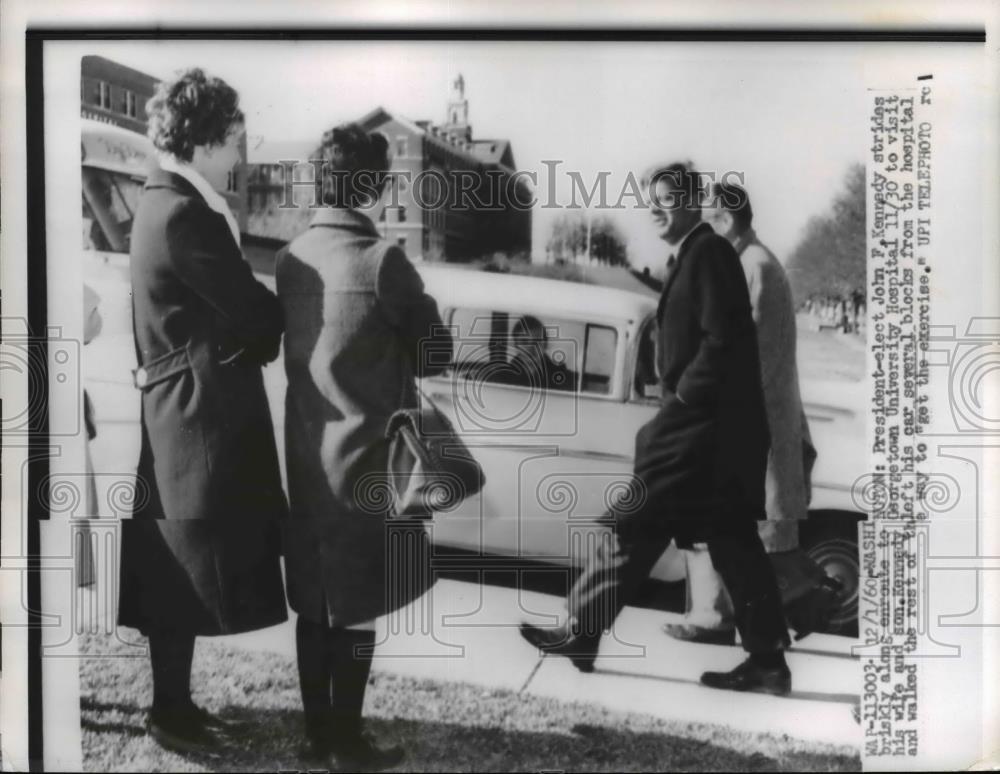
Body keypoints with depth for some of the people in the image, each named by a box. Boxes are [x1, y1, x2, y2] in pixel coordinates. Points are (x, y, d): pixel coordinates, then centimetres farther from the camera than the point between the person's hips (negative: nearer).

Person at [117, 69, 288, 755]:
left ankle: (176, 703, 30)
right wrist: (289, 322, 2)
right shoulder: (182, 215, -19)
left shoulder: (172, 204, 13)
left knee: (181, 575, 17)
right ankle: (171, 714, 19)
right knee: (186, 577, 3)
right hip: (198, 414, -10)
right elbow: (249, 310, -16)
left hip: (187, 410, 10)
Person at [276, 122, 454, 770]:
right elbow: (436, 355, -10)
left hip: (307, 458, 7)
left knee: (315, 601, 15)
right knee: (358, 608, 5)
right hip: (367, 460, -6)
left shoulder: (290, 257, 4)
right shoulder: (383, 261, -17)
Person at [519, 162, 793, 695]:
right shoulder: (690, 256, 19)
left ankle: (580, 633, 8)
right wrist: (675, 403, 10)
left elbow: (722, 341, -19)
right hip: (712, 427, 10)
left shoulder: (708, 252, -10)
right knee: (732, 543, 10)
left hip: (703, 426, -10)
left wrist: (679, 400, -14)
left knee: (637, 526, -3)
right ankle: (767, 661, 16)